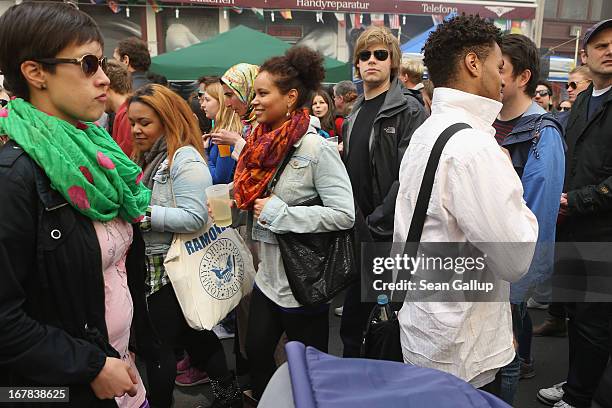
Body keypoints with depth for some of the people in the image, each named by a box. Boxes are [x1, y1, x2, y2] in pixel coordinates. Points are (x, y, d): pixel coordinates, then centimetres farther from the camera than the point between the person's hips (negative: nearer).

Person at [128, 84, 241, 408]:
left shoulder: (185, 159, -15)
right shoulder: (148, 157, 13)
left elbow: (194, 218, -24)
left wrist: (144, 213, -23)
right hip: (152, 263, 9)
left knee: (158, 345, 3)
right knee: (193, 332, 19)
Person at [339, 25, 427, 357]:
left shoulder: (409, 111, -9)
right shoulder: (354, 114, 15)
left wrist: (376, 225, -18)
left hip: (390, 235, -7)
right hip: (358, 235, 7)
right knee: (352, 321, 19)